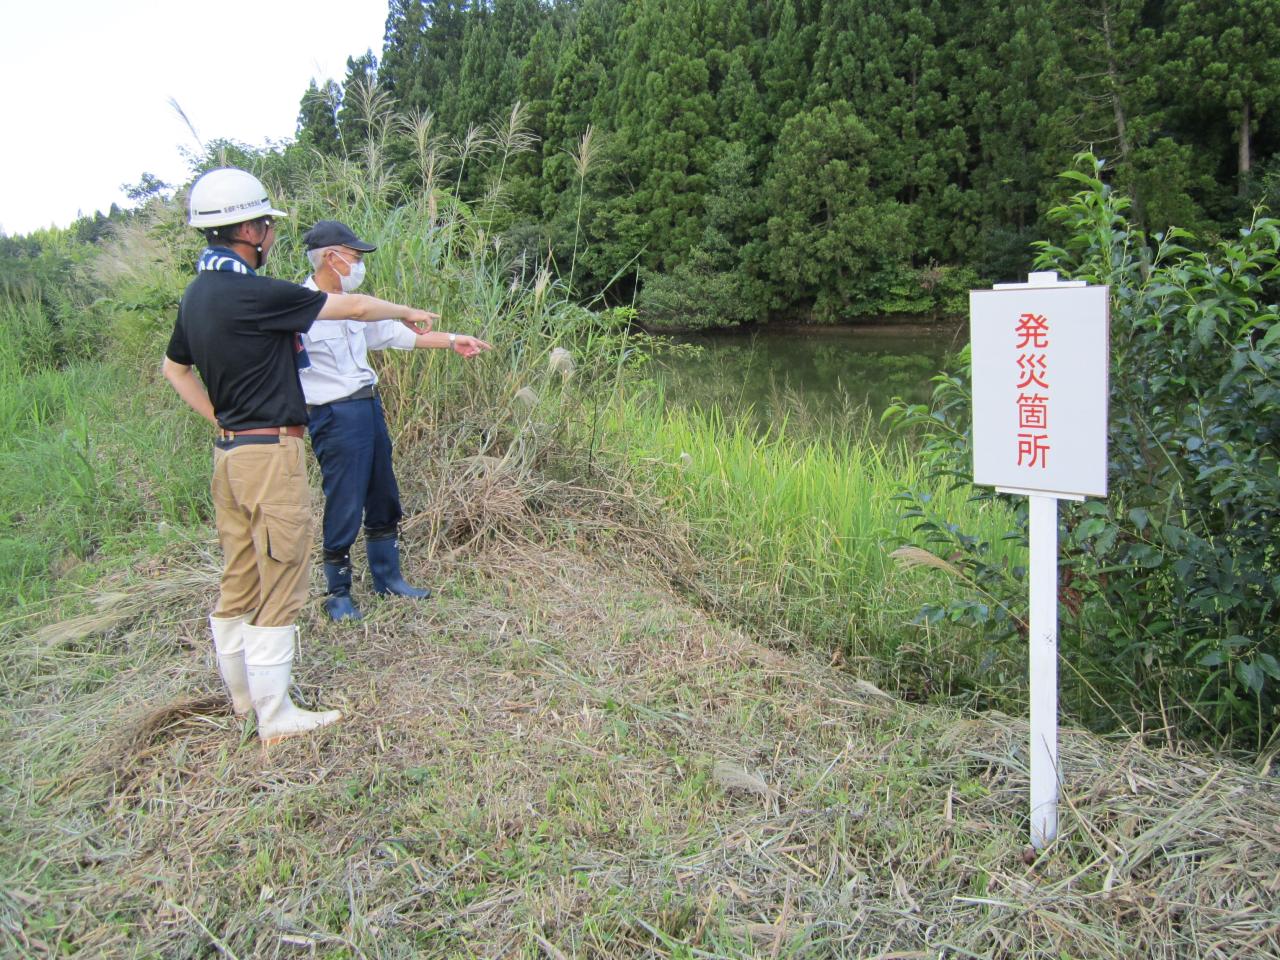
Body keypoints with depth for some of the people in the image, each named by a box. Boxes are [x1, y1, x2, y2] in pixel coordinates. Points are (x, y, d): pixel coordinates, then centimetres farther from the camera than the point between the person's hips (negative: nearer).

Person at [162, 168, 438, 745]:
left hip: (229, 453, 9)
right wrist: (406, 313, 7)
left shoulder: (198, 294, 10)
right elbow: (351, 306, -10)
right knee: (280, 585, -1)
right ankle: (275, 717, 8)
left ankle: (242, 692, 31)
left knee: (238, 581, 17)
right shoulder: (253, 294, -18)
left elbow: (174, 367, 25)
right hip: (270, 454, -9)